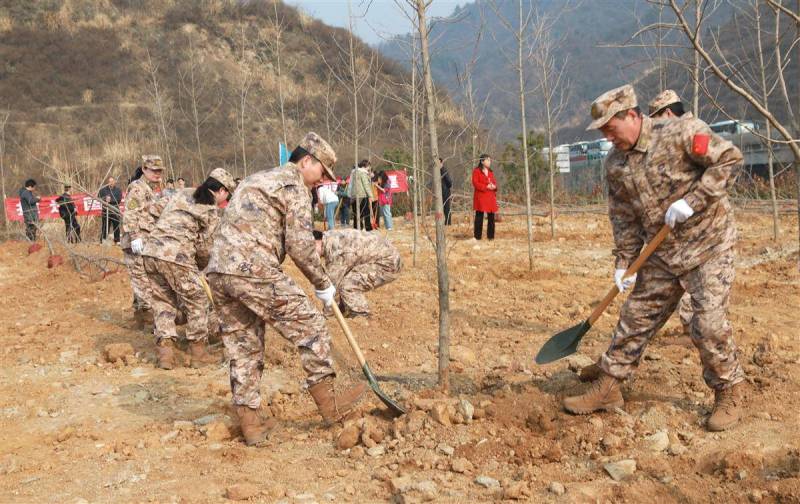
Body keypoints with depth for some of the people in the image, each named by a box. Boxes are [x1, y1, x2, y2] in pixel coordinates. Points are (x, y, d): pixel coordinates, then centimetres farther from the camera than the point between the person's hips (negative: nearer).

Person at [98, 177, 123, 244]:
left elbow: (119, 199, -5)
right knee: (105, 226, -1)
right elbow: (99, 198, 2)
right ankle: (103, 241, 2)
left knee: (116, 226, 3)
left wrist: (111, 200, -17)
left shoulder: (118, 190, 6)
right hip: (105, 211, 0)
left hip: (115, 211, 0)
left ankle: (117, 241, 10)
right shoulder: (103, 190, 7)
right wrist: (105, 199, -16)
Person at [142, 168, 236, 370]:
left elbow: (162, 218, 20)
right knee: (197, 302, 9)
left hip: (151, 250, 6)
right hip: (177, 256, -6)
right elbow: (204, 245, 1)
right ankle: (198, 353, 14)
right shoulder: (212, 211, 1)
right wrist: (201, 267, 21)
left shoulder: (181, 194, 18)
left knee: (162, 301, 16)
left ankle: (165, 351, 9)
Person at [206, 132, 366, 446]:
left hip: (218, 270, 9)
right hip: (254, 270, -9)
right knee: (310, 327, 2)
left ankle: (250, 423, 18)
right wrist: (323, 284, 6)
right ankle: (329, 404, 9)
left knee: (243, 347, 13)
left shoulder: (257, 179, 29)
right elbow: (300, 246, -6)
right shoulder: (295, 185, 1)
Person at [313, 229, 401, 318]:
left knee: (347, 285, -19)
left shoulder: (334, 245, -22)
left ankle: (361, 316, -5)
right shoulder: (329, 240, 8)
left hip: (387, 263, -11)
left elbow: (334, 280, -18)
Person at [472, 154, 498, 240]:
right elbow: (475, 183, -11)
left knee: (491, 217, 5)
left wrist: (494, 186, -6)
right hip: (480, 197, -6)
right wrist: (486, 186, -18)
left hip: (491, 197, 6)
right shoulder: (476, 171, -3)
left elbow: (494, 182, 18)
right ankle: (478, 237, -1)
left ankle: (491, 236, 12)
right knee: (479, 217, -5)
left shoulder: (491, 172, 17)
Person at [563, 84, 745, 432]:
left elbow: (729, 158, -15)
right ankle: (608, 387, 18)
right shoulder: (615, 165, 2)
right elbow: (624, 220, 6)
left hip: (707, 246, -5)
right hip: (661, 256, 6)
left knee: (709, 324, -8)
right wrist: (623, 263, 0)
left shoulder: (682, 133, -15)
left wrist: (692, 200, -21)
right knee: (635, 318, 7)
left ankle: (729, 395, 12)